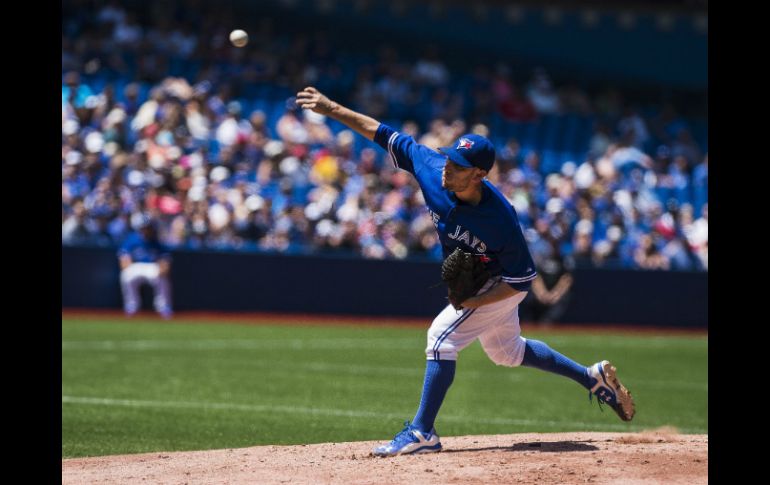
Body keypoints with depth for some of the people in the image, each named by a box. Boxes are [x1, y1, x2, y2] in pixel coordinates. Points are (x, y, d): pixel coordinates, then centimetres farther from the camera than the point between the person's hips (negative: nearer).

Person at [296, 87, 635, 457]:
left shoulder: (500, 219, -37)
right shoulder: (431, 167, -23)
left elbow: (522, 279, -27)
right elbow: (381, 133, -15)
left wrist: (473, 302, -31)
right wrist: (330, 108, -19)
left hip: (499, 285, -8)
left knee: (442, 335, -20)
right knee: (507, 352, 23)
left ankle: (422, 432, -14)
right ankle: (594, 377, 38)